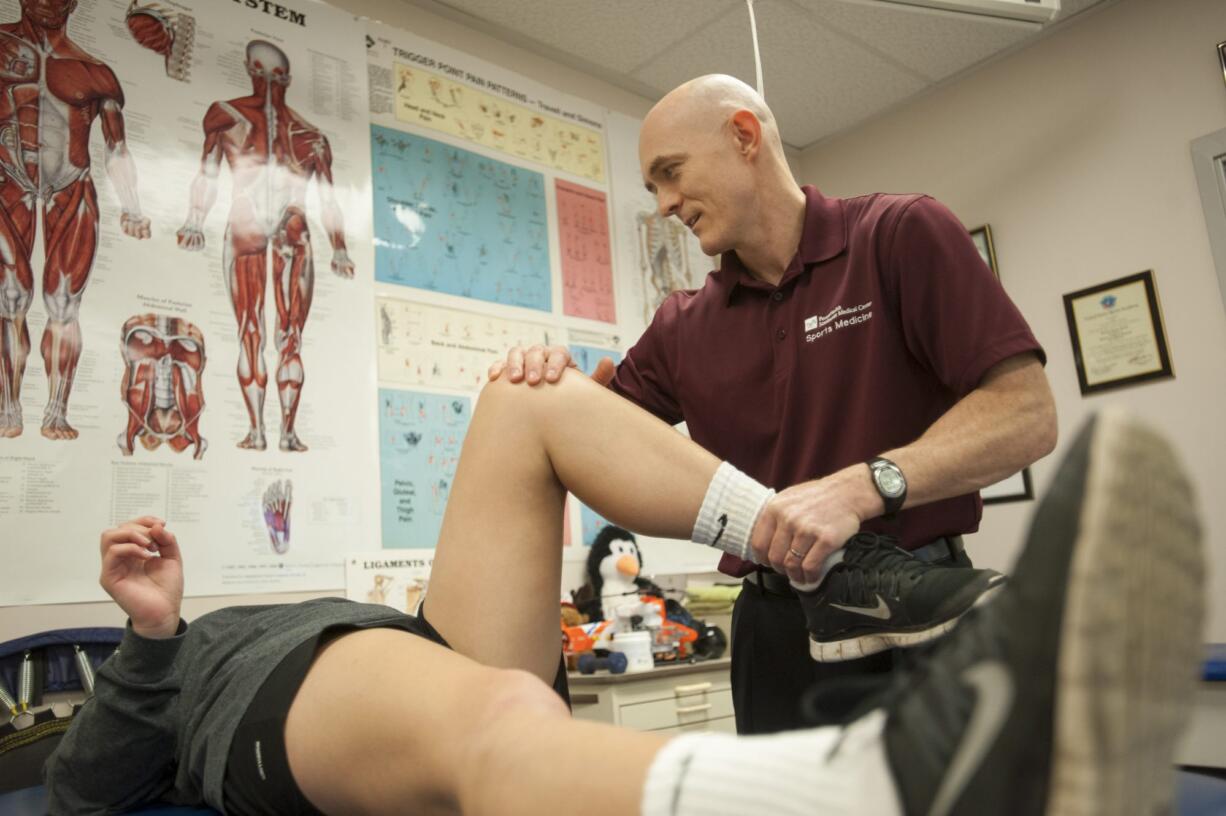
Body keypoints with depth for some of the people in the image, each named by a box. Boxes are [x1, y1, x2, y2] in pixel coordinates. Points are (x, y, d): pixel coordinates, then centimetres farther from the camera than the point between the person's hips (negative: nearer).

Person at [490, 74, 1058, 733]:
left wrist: (861, 487, -25)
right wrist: (546, 385, -12)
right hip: (775, 635, 4)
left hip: (918, 623, -3)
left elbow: (1027, 413, -11)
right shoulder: (682, 328, 8)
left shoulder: (902, 235, -4)